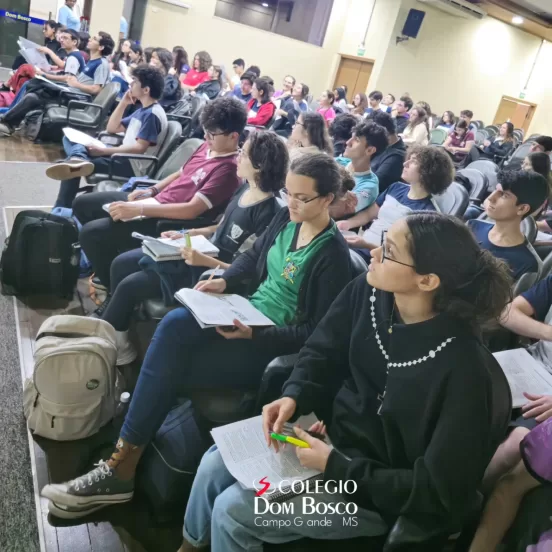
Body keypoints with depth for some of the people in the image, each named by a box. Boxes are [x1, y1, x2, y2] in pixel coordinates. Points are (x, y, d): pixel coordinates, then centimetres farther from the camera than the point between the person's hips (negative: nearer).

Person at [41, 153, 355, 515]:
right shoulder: (286, 219, 6)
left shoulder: (333, 255, -17)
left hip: (276, 345, -7)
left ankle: (123, 467, -2)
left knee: (171, 367, -20)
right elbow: (253, 258, 19)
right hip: (248, 315, 8)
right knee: (174, 324, -21)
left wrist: (254, 334, -27)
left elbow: (316, 333, -17)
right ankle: (123, 461, -12)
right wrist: (225, 281, -1)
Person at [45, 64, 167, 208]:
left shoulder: (153, 114, -13)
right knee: (70, 139, -2)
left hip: (133, 167, -10)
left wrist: (103, 151, -22)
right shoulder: (142, 110, 17)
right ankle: (77, 159, -33)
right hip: (123, 157, 10)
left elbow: (140, 148, -23)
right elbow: (112, 128, 22)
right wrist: (123, 103, 9)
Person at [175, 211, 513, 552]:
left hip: (378, 495, -6)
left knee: (232, 511, -10)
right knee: (216, 465, 3)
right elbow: (322, 353, 2)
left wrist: (335, 467, -24)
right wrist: (293, 397, -17)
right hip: (331, 434, 6)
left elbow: (439, 492, -24)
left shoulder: (463, 370, -32)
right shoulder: (368, 291, -13)